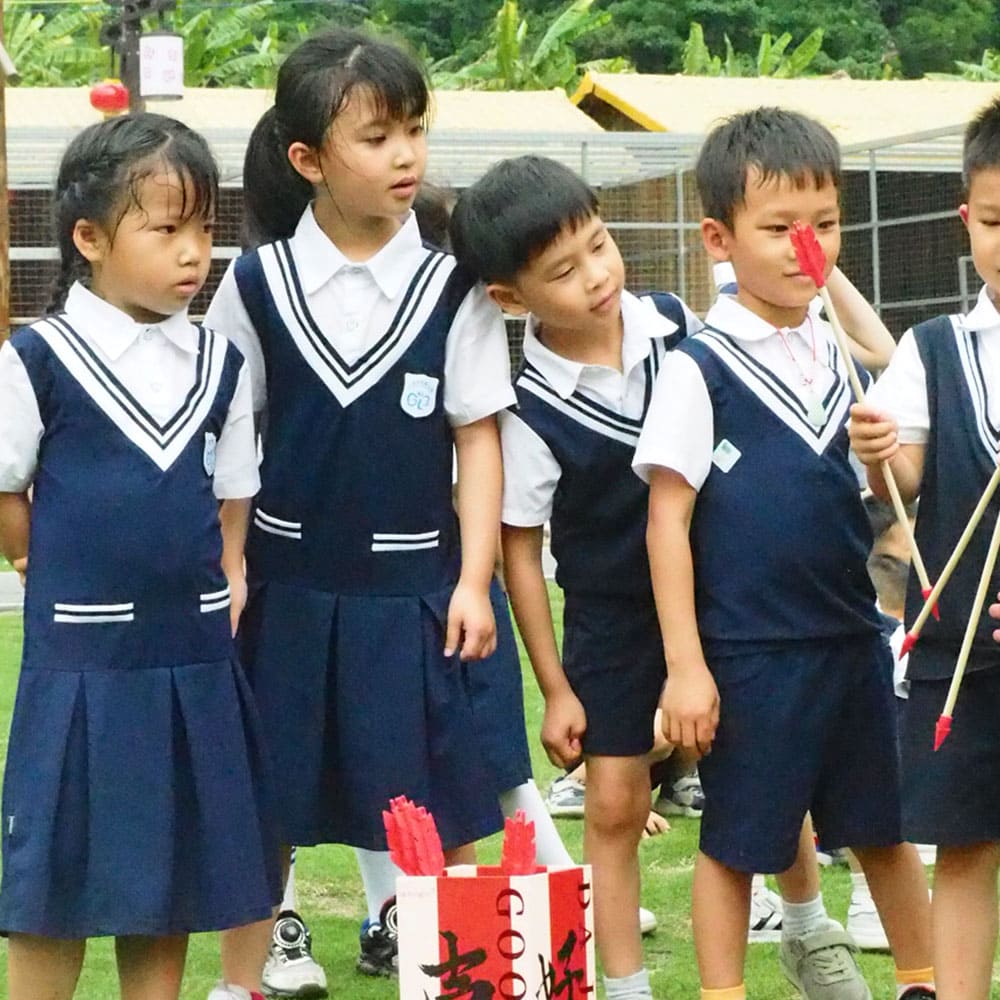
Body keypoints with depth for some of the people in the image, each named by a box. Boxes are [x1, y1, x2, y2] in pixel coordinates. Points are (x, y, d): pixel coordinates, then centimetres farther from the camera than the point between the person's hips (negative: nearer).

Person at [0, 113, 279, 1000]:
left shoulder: (219, 362, 6)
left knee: (172, 877, 12)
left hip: (194, 659, 5)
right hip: (79, 661, -5)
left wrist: (222, 578, 3)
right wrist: (72, 578, 3)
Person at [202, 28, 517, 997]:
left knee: (433, 816, 2)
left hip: (411, 587, -1)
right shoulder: (255, 283, -1)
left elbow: (478, 440, 0)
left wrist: (473, 581, -5)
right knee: (263, 806, 9)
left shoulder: (452, 285, -3)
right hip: (285, 584, 1)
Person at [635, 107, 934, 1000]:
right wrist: (685, 665, -13)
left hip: (852, 638, 5)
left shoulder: (837, 352, 7)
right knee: (734, 842, 5)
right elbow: (667, 520, -10)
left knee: (885, 827, 15)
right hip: (747, 651, -5)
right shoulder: (701, 367, -9)